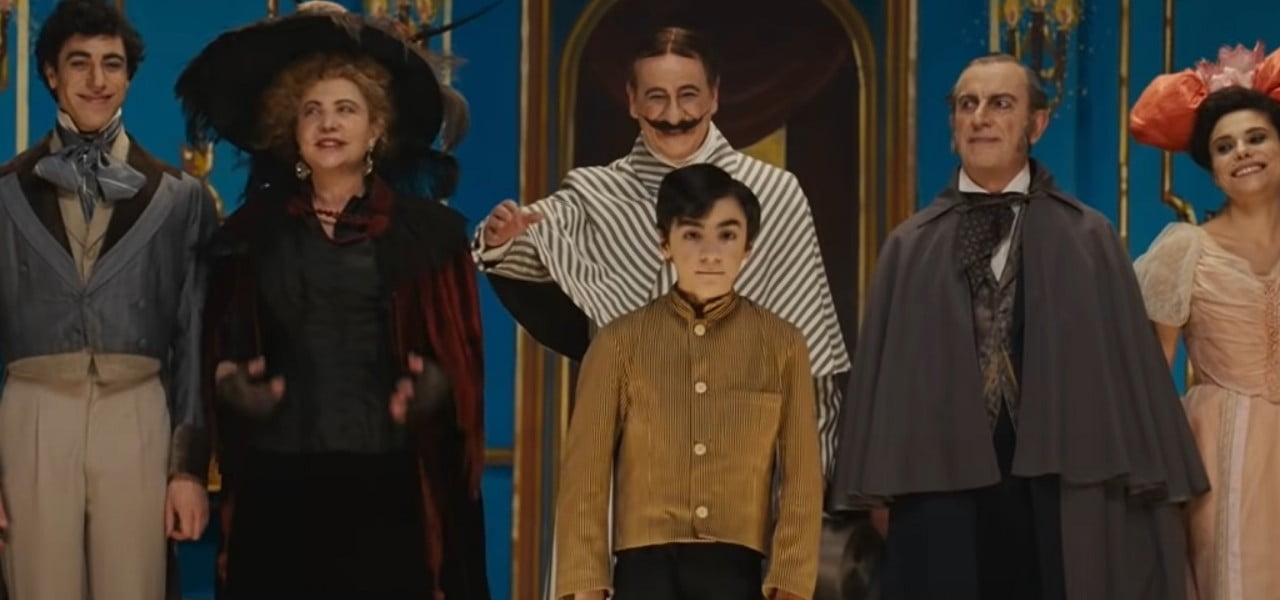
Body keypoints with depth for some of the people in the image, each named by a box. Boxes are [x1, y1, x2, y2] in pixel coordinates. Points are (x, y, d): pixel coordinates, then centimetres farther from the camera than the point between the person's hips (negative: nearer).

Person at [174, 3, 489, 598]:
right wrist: (234, 385, -9)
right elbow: (220, 349, 12)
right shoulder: (252, 231, 10)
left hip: (390, 482, -1)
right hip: (278, 481, 1)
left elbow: (461, 351, 4)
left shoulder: (427, 230, 6)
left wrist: (434, 383, -16)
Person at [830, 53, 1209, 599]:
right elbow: (882, 369, 8)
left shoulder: (1088, 240, 5)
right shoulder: (910, 248, 9)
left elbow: (1127, 365, 3)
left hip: (1059, 497, -1)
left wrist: (1143, 489, -2)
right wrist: (879, 487, 1)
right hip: (939, 497, 1)